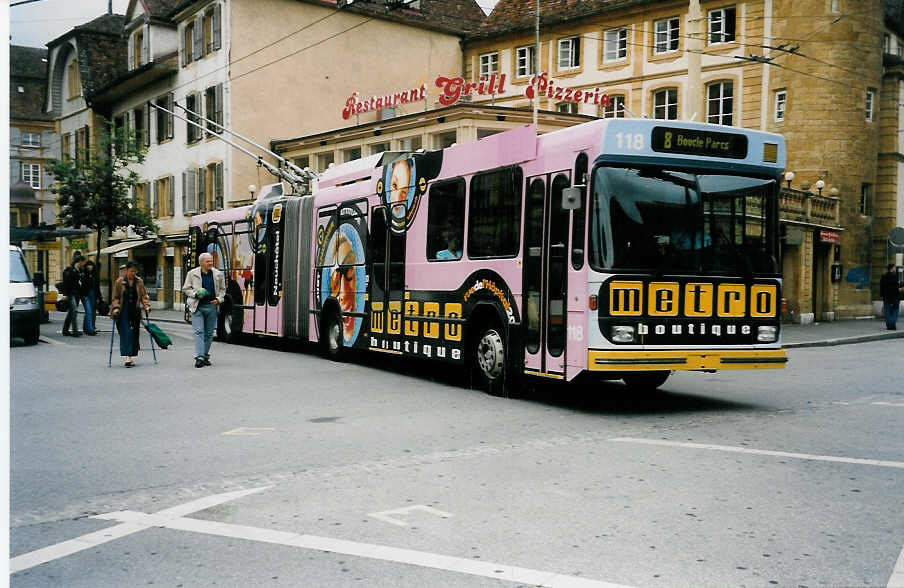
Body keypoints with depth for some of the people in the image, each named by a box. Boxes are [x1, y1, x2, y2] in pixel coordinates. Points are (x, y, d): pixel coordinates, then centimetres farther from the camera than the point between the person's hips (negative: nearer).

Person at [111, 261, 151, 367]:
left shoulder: (139, 282, 7)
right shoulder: (119, 282, -1)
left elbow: (144, 295, 9)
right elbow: (115, 297, 1)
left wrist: (146, 306, -4)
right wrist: (116, 308, -11)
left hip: (135, 312, 3)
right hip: (123, 312, -3)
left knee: (134, 334, 5)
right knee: (126, 333, -12)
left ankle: (130, 356, 14)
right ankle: (126, 357, -18)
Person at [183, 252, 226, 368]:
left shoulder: (218, 274, 6)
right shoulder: (192, 274, 0)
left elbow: (222, 289, 17)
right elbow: (185, 289, 6)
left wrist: (219, 299, -1)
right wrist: (196, 293, -12)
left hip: (212, 306, 3)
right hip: (197, 306, -3)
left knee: (209, 333, 8)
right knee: (199, 332, -9)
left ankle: (205, 356, 20)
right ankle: (199, 357, -13)